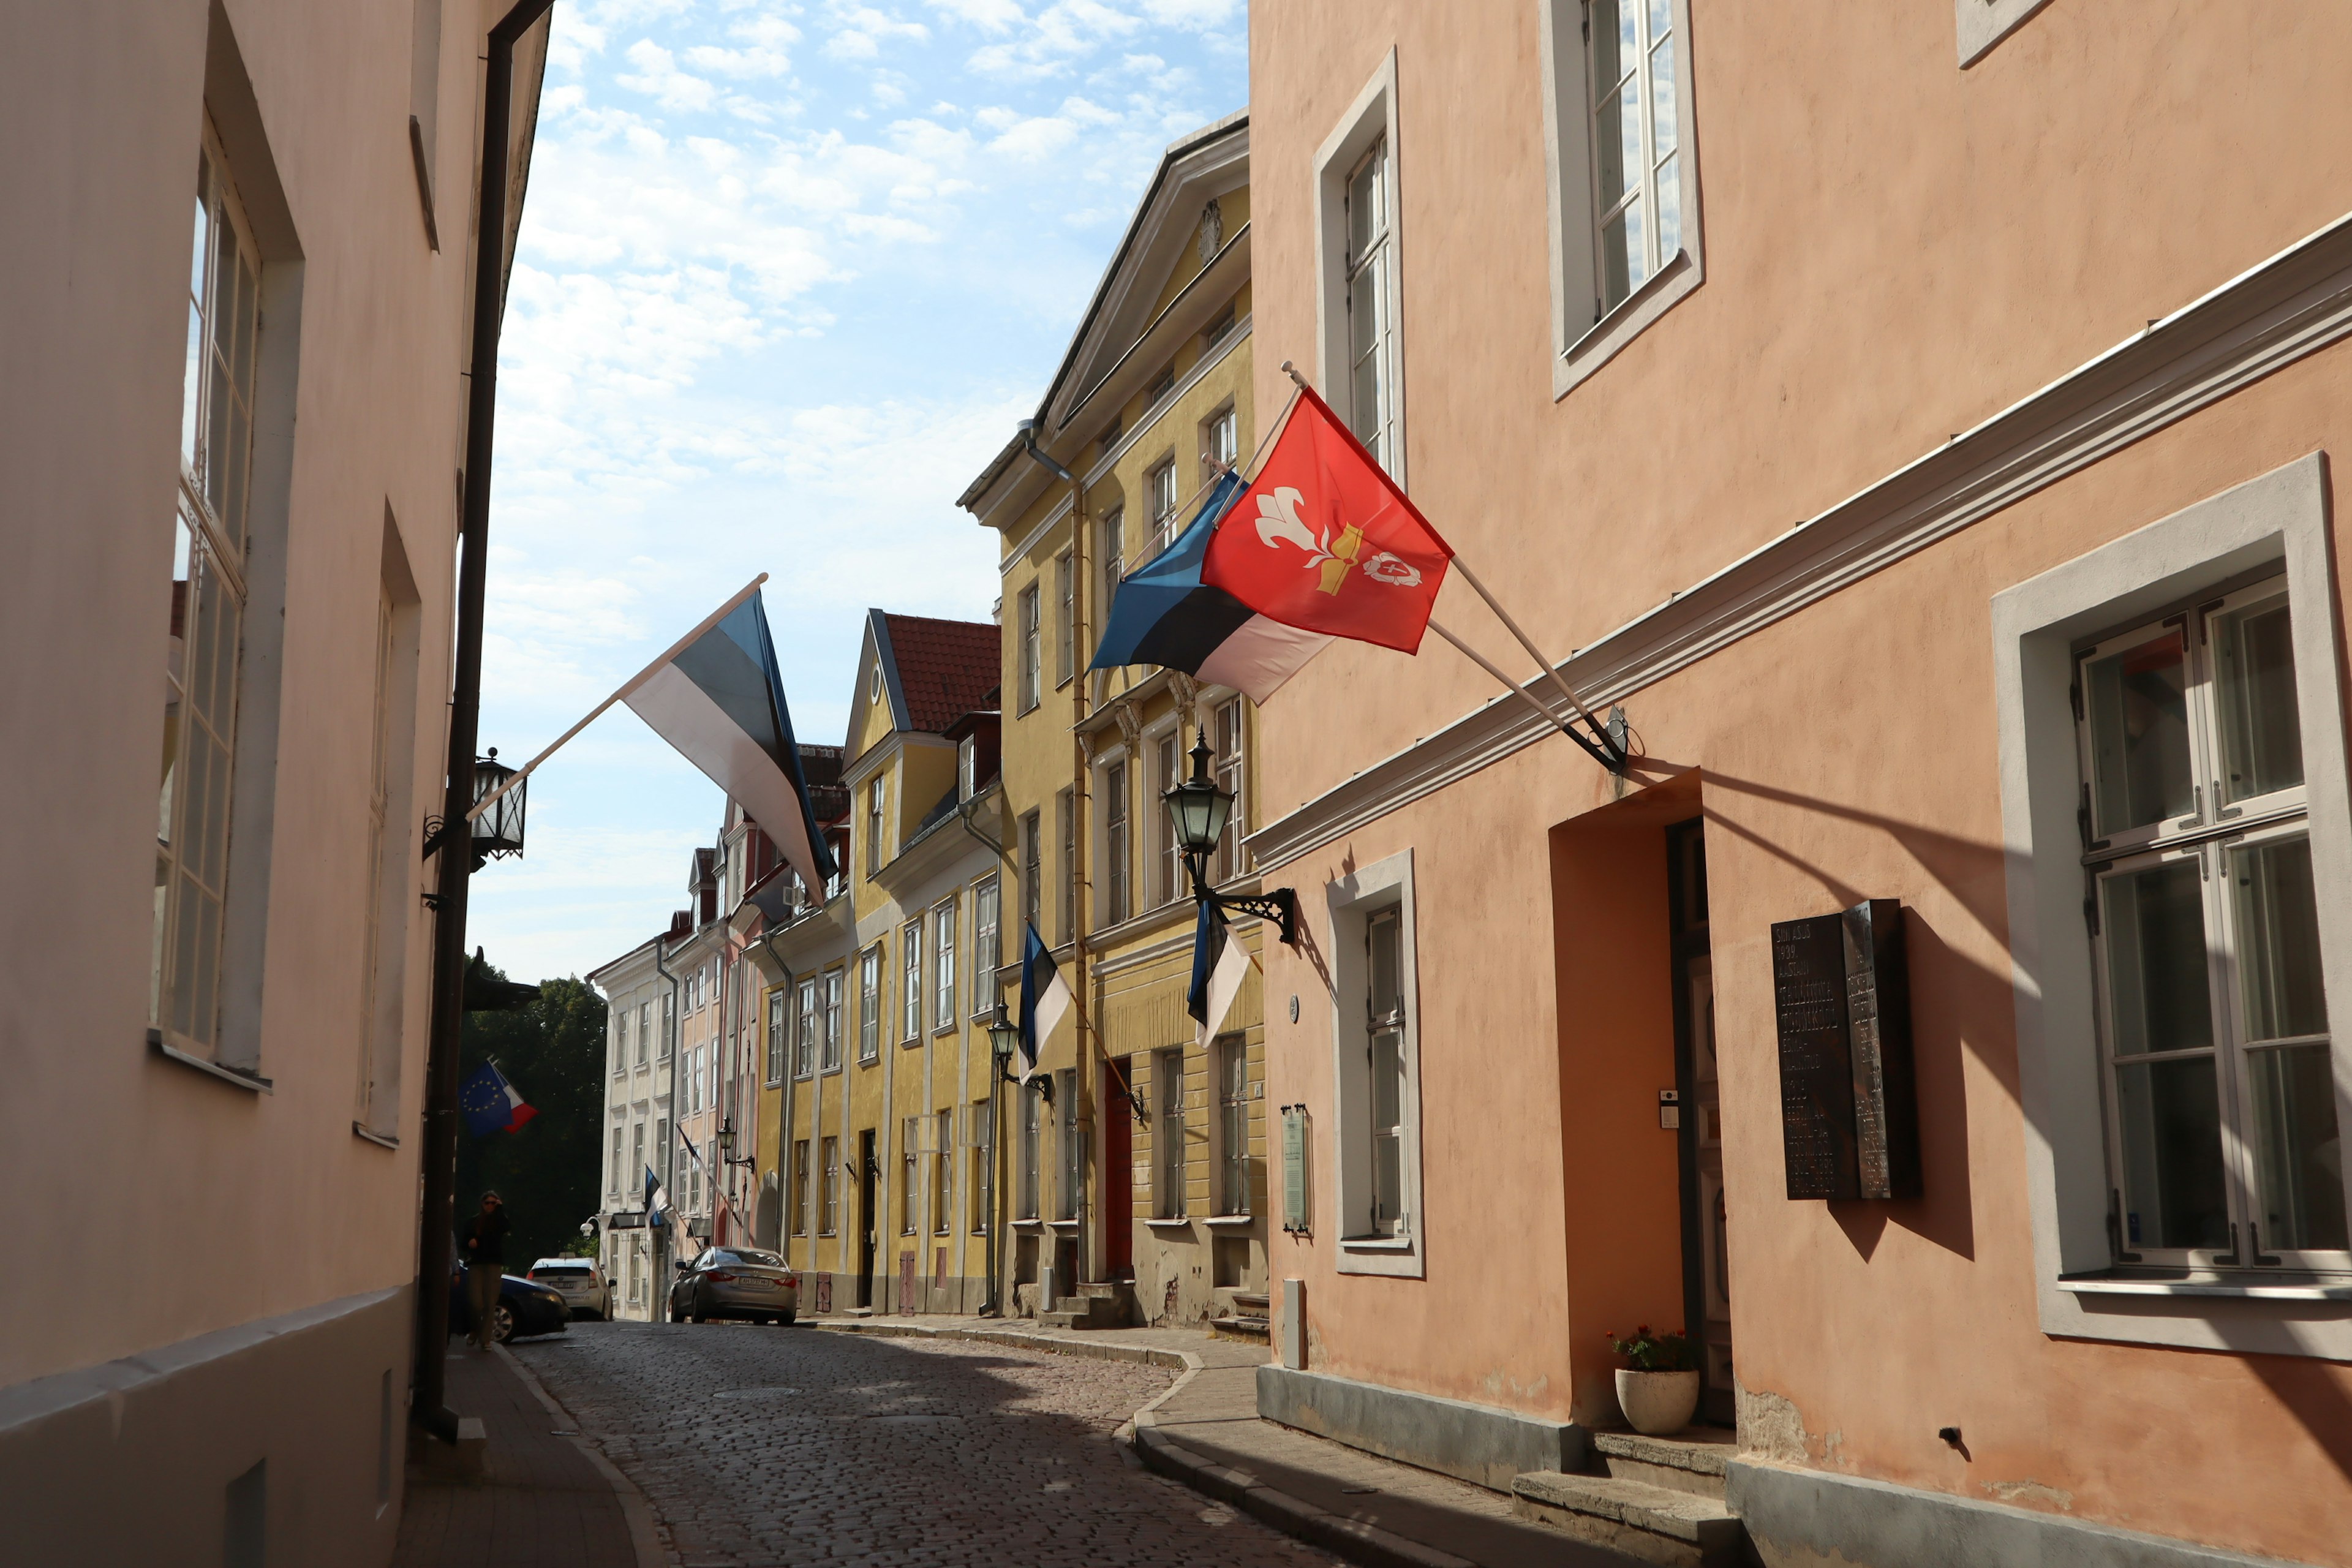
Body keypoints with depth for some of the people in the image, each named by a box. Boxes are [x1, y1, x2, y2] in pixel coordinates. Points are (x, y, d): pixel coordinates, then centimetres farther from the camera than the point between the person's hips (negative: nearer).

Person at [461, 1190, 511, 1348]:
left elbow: (509, 1227, -16)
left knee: (489, 1303, -4)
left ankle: (485, 1339, 0)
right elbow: (465, 1243, 14)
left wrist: (501, 1209, -12)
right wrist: (470, 1243, -8)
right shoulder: (473, 1222, 11)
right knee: (476, 1302, -8)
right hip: (476, 1264, 1)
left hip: (494, 1265, -1)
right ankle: (475, 1331, 19)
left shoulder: (499, 1221, 7)